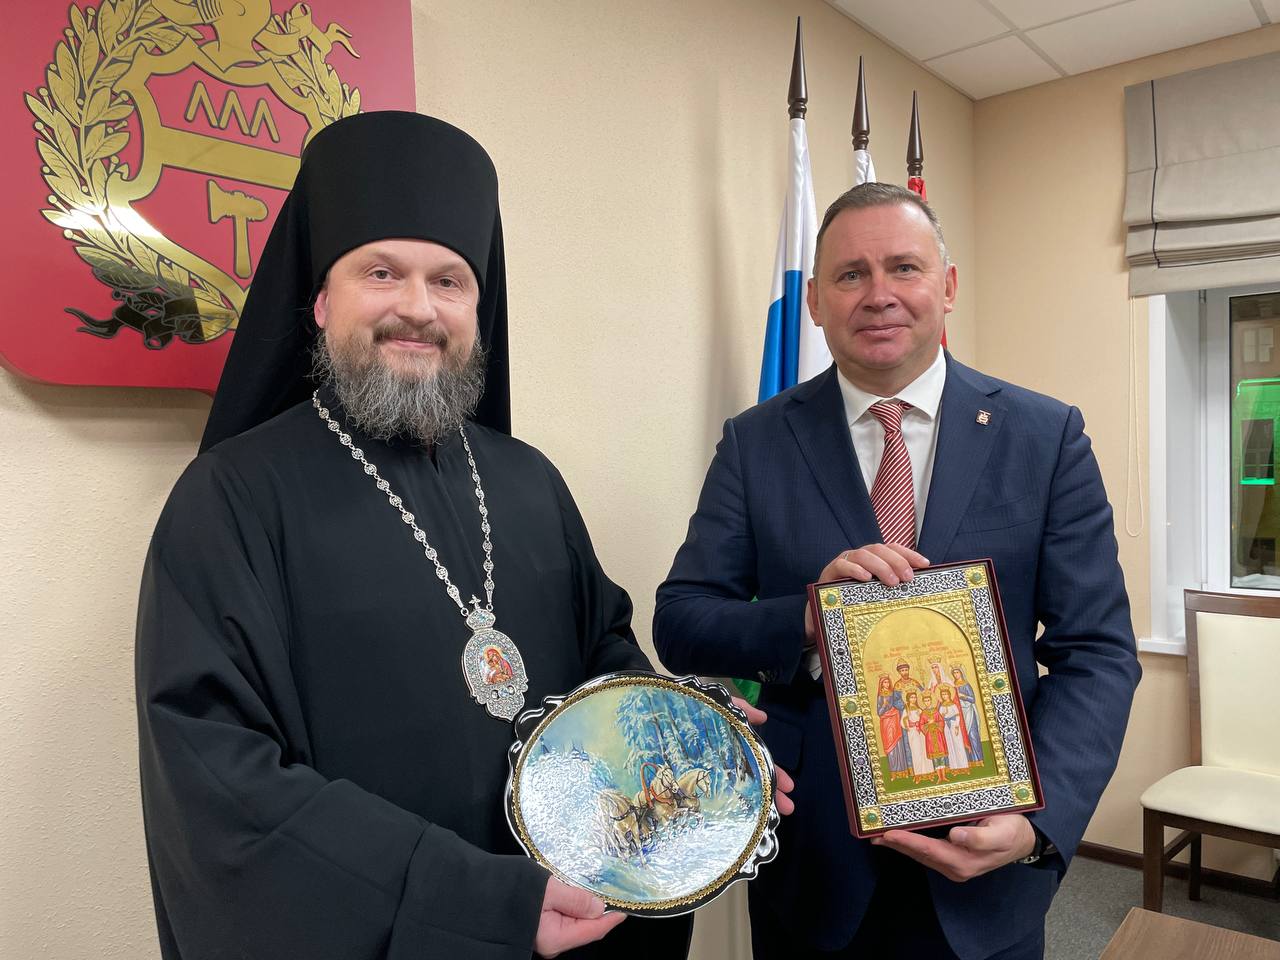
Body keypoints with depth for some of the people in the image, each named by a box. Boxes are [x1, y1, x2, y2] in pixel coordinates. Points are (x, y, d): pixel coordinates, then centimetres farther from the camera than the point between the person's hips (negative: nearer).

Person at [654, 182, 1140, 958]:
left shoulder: (1047, 436, -4)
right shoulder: (755, 443, -5)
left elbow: (1097, 651, -5)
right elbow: (679, 625, -7)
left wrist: (1039, 821, -19)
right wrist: (807, 617, -25)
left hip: (986, 868, 1)